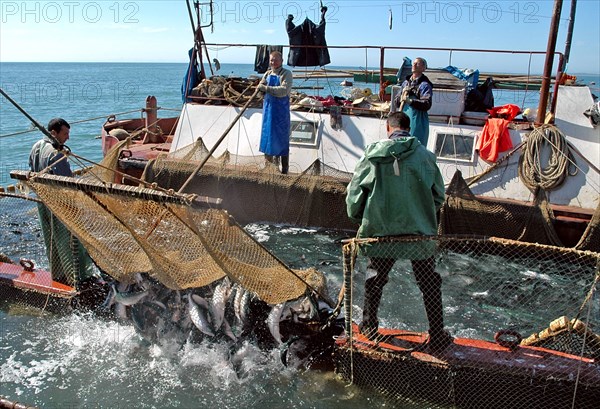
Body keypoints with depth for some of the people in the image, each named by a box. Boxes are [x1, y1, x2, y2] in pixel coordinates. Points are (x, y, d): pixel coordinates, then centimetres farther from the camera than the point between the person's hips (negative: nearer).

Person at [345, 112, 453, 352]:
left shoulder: (373, 155, -5)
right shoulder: (425, 155, -4)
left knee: (375, 280, 20)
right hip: (420, 232, 0)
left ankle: (369, 327, 34)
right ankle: (437, 336, 24)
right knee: (429, 285, 16)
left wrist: (360, 219, 16)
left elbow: (355, 192, -1)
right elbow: (439, 196, 4)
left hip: (381, 232, 0)